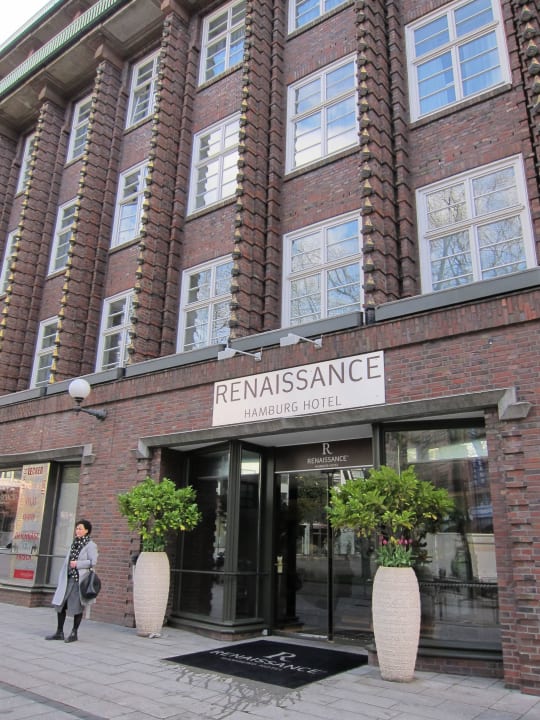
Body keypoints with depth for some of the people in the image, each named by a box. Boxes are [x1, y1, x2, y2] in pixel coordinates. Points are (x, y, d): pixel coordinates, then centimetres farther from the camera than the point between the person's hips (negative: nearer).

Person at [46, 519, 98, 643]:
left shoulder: (91, 545, -8)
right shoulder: (75, 543, 13)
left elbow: (93, 561, -16)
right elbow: (68, 560, 17)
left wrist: (77, 564, -18)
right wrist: (62, 576, 14)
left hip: (80, 579, -7)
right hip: (69, 578, 7)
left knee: (77, 606, 2)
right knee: (60, 603, 7)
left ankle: (74, 633, 15)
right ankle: (59, 632, 19)